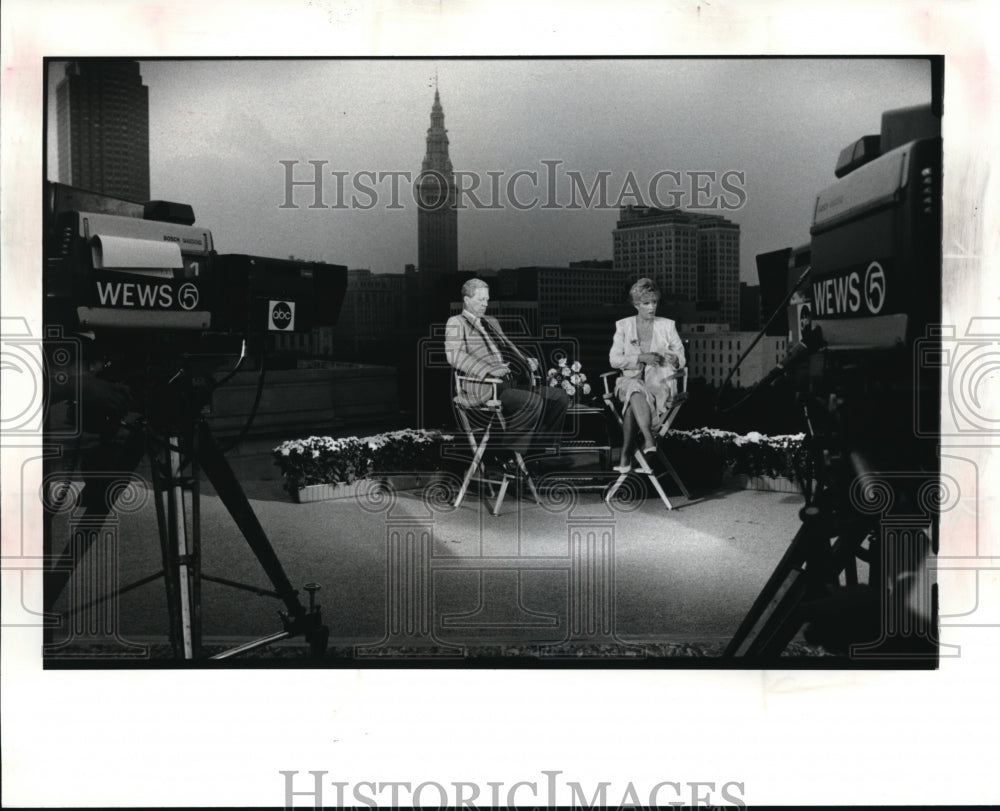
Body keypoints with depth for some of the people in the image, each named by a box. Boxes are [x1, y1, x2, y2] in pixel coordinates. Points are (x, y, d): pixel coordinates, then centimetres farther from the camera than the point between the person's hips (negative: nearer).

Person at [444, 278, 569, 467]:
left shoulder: (492, 322, 29)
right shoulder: (456, 323, 3)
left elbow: (509, 348, 30)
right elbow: (454, 355, -13)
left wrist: (527, 361, 6)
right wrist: (488, 369, -25)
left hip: (511, 381, 8)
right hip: (483, 388, -8)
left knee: (559, 397, -7)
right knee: (534, 402, -30)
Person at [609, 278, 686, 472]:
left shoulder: (667, 325, 11)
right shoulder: (623, 326, 10)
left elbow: (681, 360, 11)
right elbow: (614, 359, 2)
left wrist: (673, 359, -15)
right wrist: (641, 358, -13)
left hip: (660, 381, 0)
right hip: (632, 379, 0)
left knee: (632, 406, -35)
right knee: (635, 392, -40)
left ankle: (625, 454, -38)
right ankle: (649, 440, -53)